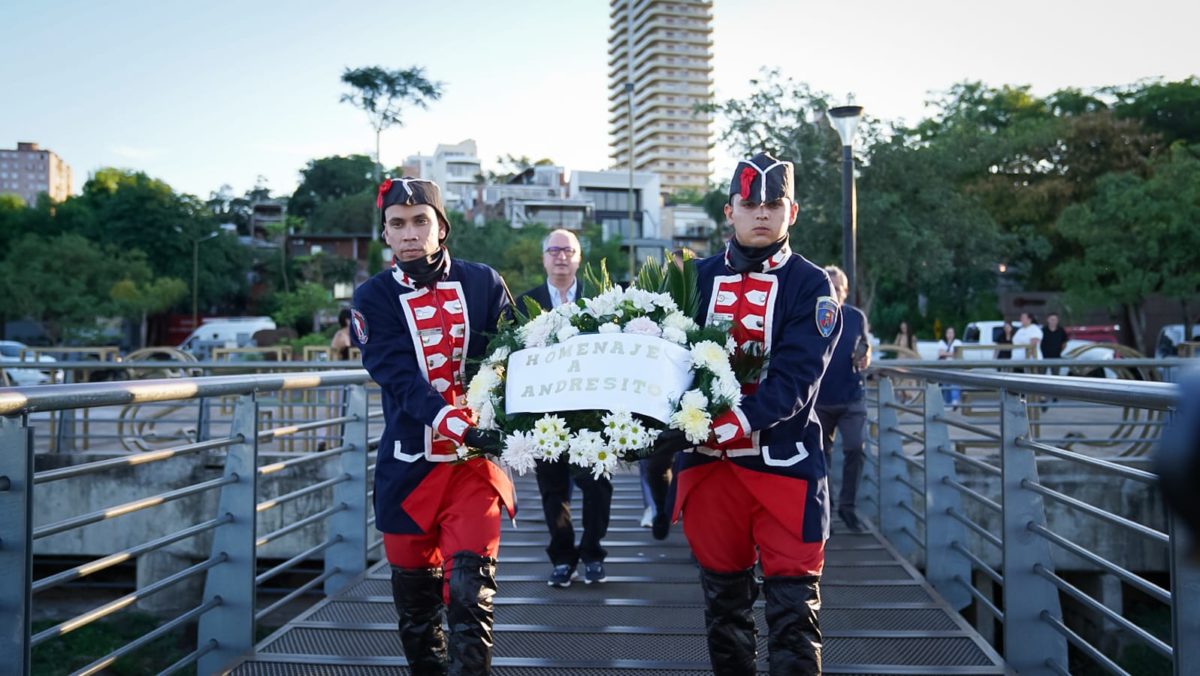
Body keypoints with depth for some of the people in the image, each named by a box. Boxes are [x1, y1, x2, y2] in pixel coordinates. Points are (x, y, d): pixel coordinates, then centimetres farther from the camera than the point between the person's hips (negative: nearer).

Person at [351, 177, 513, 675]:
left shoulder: (483, 283, 1)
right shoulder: (374, 298, -2)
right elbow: (400, 378, -14)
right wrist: (457, 424, -29)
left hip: (476, 458, -1)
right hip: (410, 463, 1)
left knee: (469, 583, -10)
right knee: (414, 587, 13)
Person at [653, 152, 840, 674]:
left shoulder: (811, 287, -4)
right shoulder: (696, 279, 8)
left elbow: (793, 386, -15)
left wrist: (714, 428, -26)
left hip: (786, 464, -3)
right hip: (709, 463, 3)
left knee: (793, 611, -1)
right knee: (724, 603, 15)